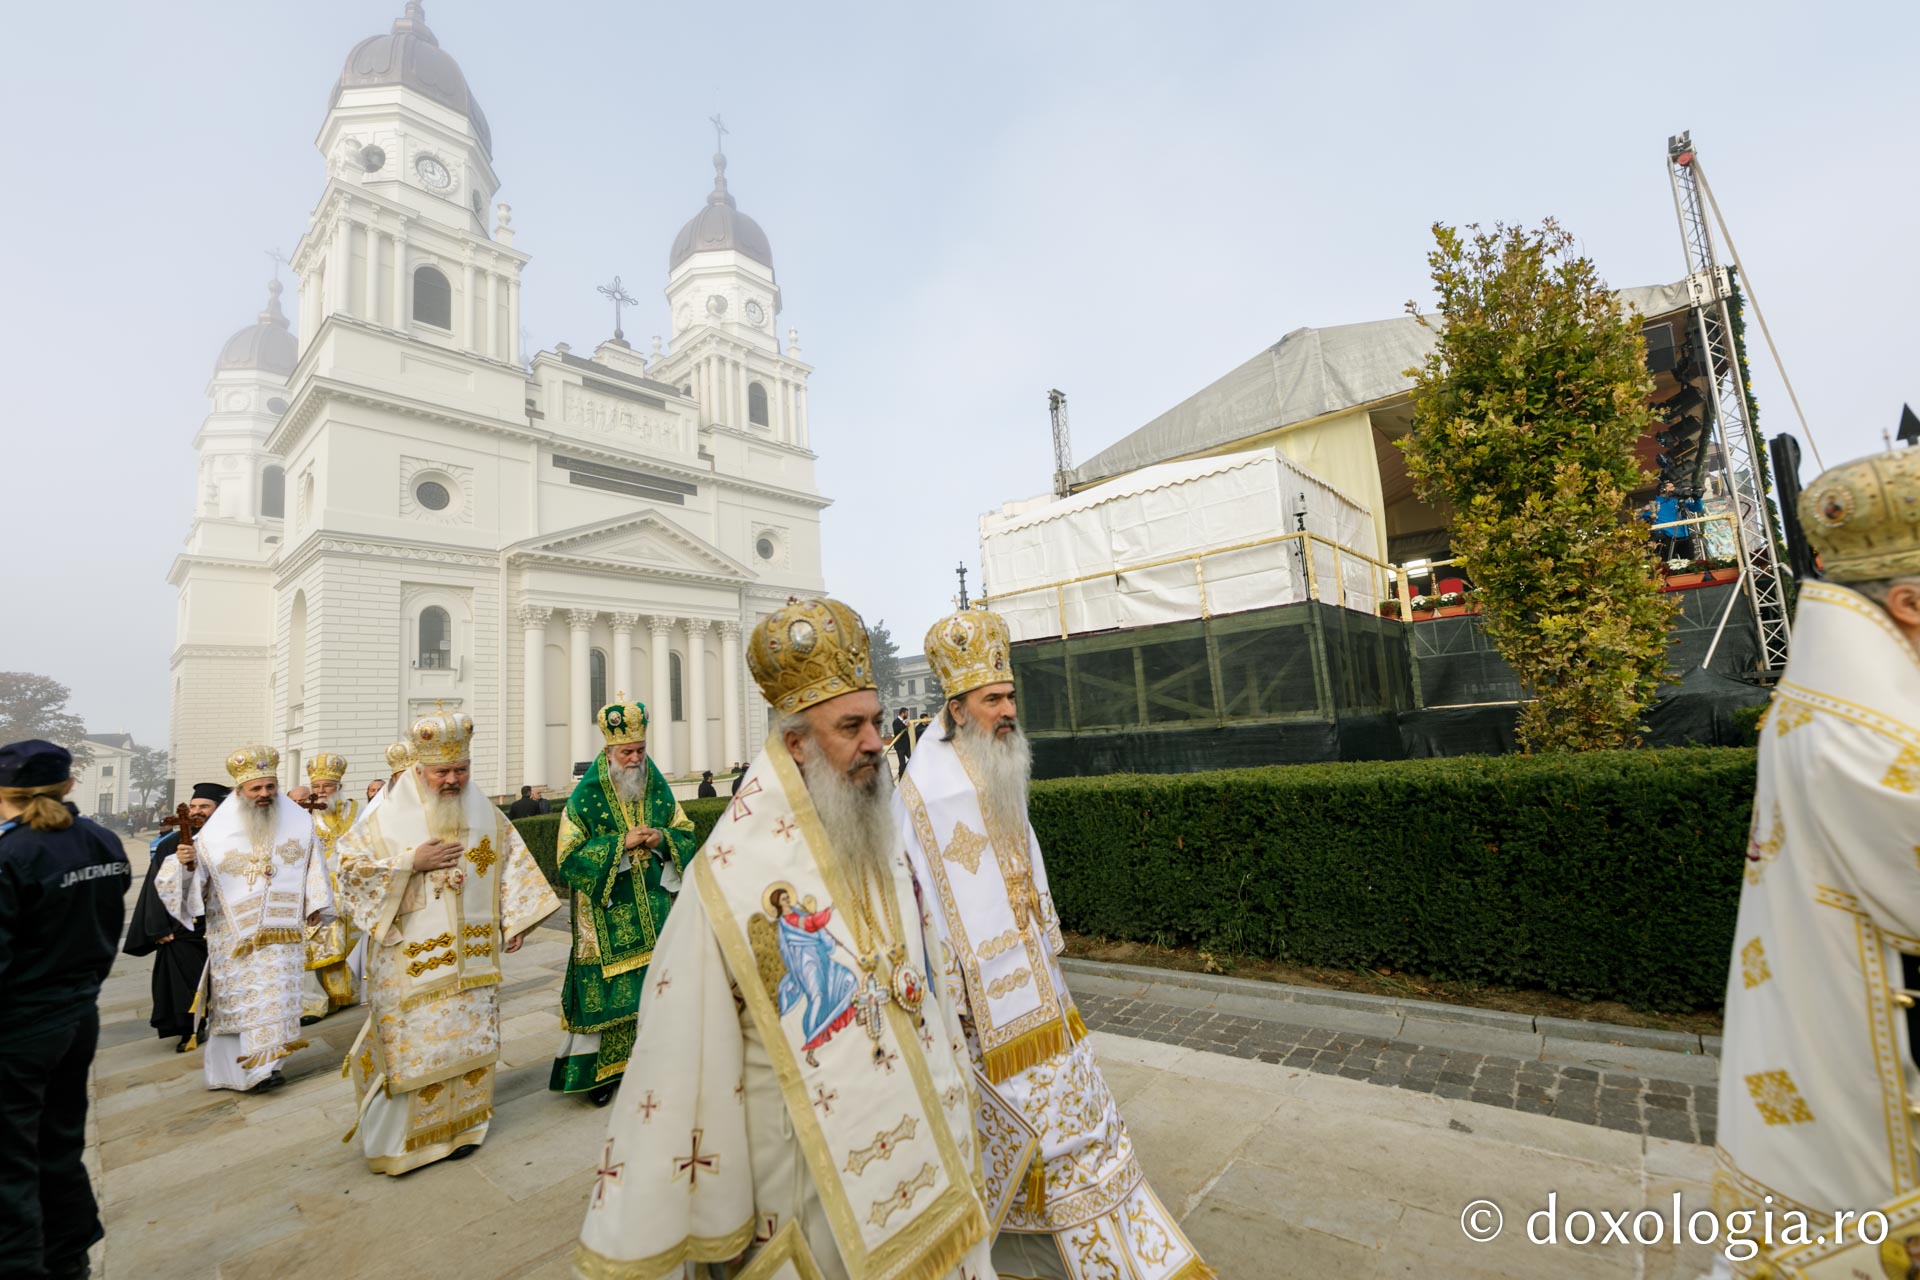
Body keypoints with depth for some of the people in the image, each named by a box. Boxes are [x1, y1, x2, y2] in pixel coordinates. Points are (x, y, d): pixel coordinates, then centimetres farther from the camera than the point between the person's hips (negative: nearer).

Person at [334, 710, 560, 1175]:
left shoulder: (484, 810, 3)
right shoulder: (388, 812, -7)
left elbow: (512, 861, 10)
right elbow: (350, 866, -5)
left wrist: (515, 921, 5)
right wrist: (412, 863, -17)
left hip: (472, 954, 3)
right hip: (411, 956, -3)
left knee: (469, 1037, 10)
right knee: (413, 1043, 2)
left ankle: (459, 1125, 27)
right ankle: (398, 1137, 21)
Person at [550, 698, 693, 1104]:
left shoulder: (659, 789, 4)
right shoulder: (585, 797, -7)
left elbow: (686, 834, 9)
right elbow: (569, 857, -10)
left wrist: (662, 839, -12)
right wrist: (621, 843, -19)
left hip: (655, 909, 3)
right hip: (607, 914, -3)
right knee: (607, 990, 2)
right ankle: (603, 1070, 20)